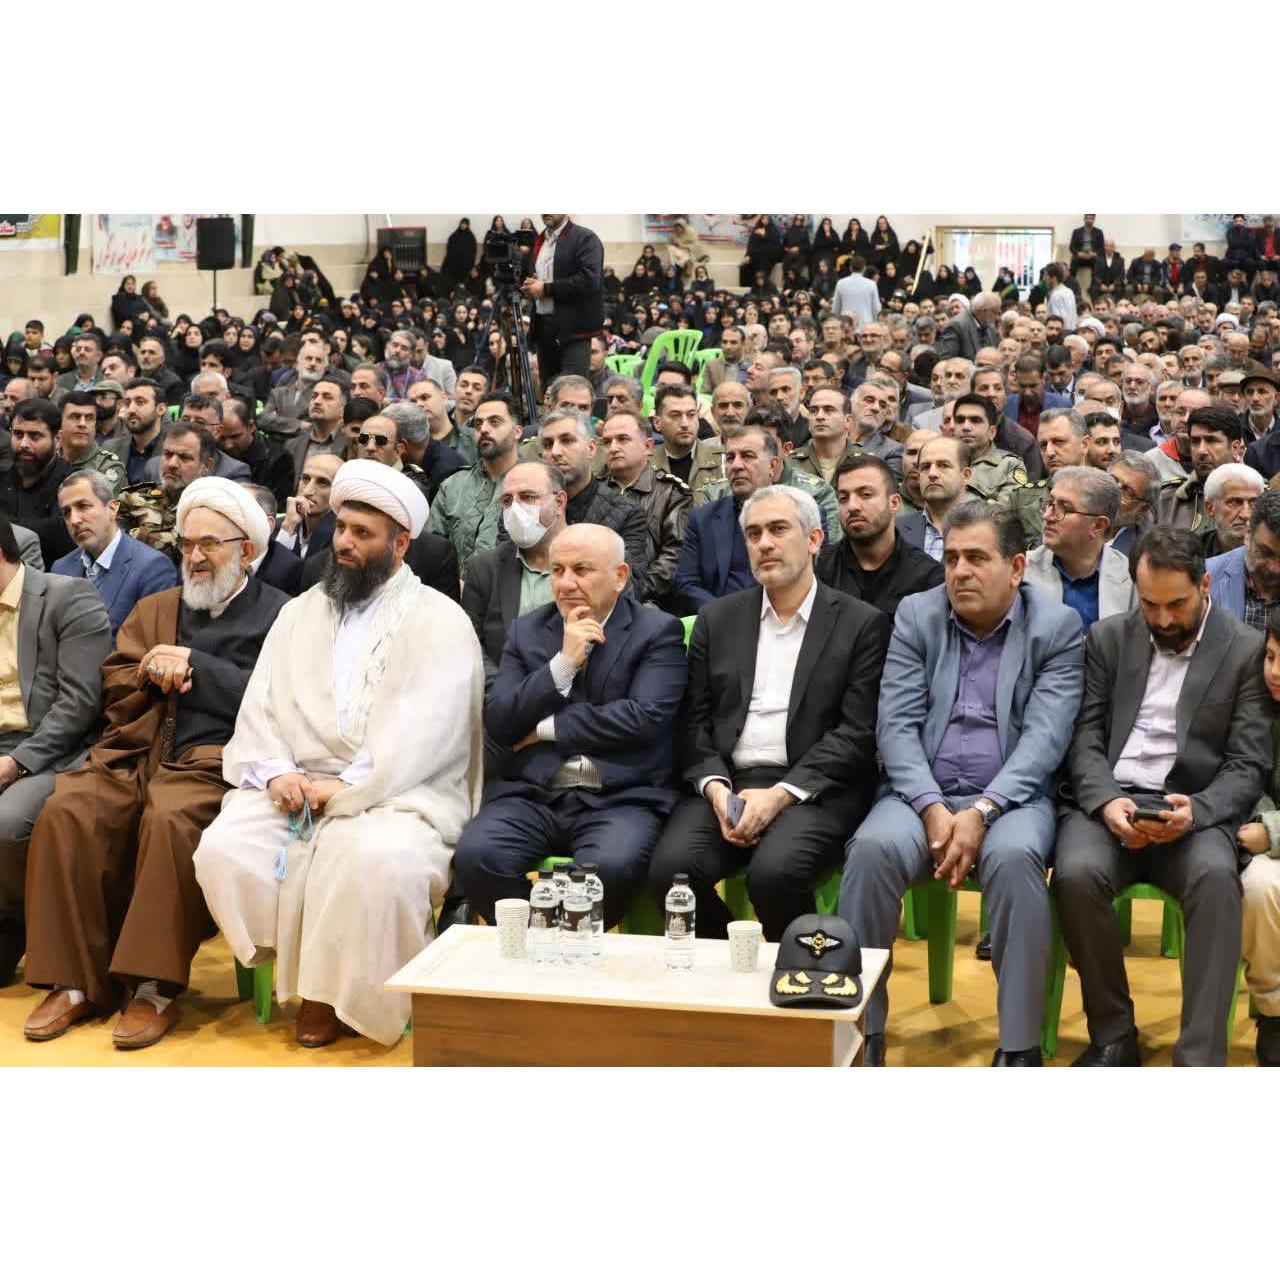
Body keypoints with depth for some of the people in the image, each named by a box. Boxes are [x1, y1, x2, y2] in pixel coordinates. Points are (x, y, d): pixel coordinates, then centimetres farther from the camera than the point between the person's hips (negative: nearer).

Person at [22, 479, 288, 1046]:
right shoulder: (154, 609, 28)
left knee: (172, 818, -36)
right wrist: (155, 673, 2)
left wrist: (194, 665, -5)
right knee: (66, 811, -24)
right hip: (134, 755, 5)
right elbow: (114, 687, 23)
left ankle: (154, 987, -29)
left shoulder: (278, 615, 11)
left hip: (211, 761, -5)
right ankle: (76, 983, -18)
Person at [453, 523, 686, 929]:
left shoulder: (658, 632, 5)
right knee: (475, 857, -27)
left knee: (611, 866, -35)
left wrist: (545, 730, -3)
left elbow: (644, 718, -10)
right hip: (532, 793, 3)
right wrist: (564, 663, -7)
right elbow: (497, 724, 5)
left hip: (620, 799, -3)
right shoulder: (526, 632, 16)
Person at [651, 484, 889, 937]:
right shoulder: (717, 619, 17)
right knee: (670, 867, -26)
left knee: (774, 872, -33)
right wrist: (715, 787, -9)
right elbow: (695, 721, 11)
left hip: (813, 789, -3)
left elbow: (856, 732, -3)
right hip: (725, 784, 3)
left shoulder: (863, 624, 6)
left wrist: (781, 794, -14)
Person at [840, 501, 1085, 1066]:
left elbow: (1045, 735, -8)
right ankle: (859, 1034, -20)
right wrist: (932, 809, -16)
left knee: (1014, 856, -35)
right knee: (873, 847, -30)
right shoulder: (916, 615, 8)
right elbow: (896, 723, 0)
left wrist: (982, 812, -22)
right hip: (922, 792, 2)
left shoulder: (1057, 626, 2)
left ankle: (1019, 1047, -24)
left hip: (1012, 796, -2)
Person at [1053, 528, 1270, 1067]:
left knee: (1215, 875, -35)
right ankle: (1113, 1037, -12)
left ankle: (1199, 1059, -31)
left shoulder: (1247, 651, 5)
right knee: (1076, 872, -31)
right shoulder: (1109, 638, 14)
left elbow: (1247, 767, 0)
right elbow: (1086, 735, 8)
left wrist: (1195, 811, -20)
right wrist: (1105, 801, -13)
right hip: (1108, 800, 2)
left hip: (1194, 810, -2)